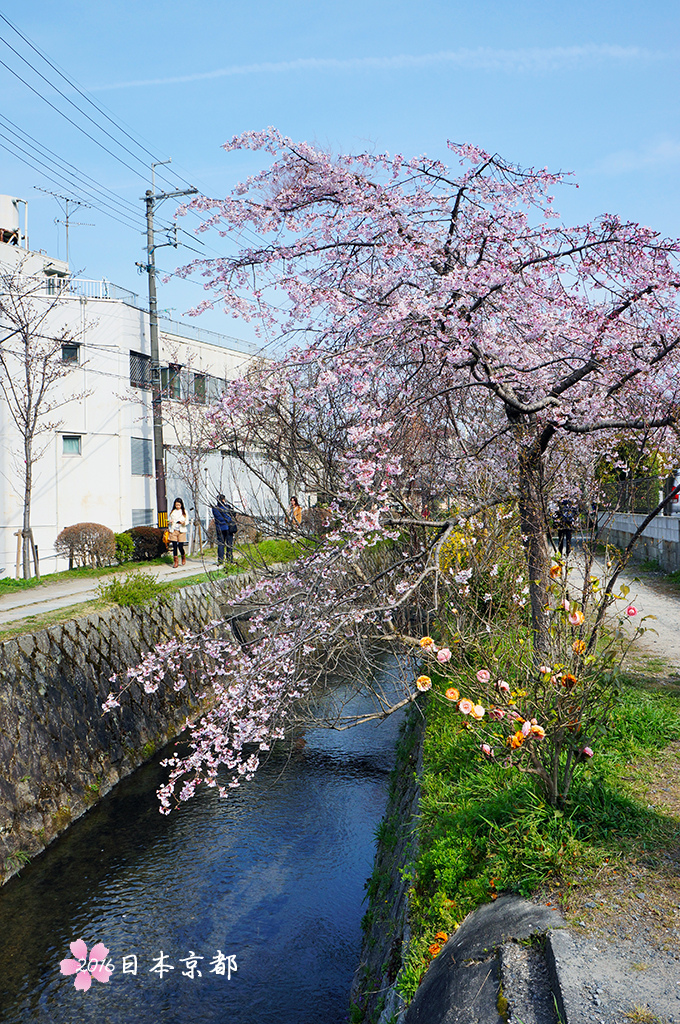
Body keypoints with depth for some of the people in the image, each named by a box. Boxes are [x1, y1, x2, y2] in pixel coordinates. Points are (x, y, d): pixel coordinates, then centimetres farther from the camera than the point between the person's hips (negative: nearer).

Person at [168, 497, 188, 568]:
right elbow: (169, 519, 15)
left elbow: (187, 521, 4)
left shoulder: (184, 511, 6)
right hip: (173, 531, 2)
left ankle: (183, 557, 24)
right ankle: (176, 561, 6)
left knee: (180, 546, -5)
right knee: (174, 546, -2)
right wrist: (170, 522, -8)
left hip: (181, 531, -2)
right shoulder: (172, 512, 10)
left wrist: (183, 522, -18)